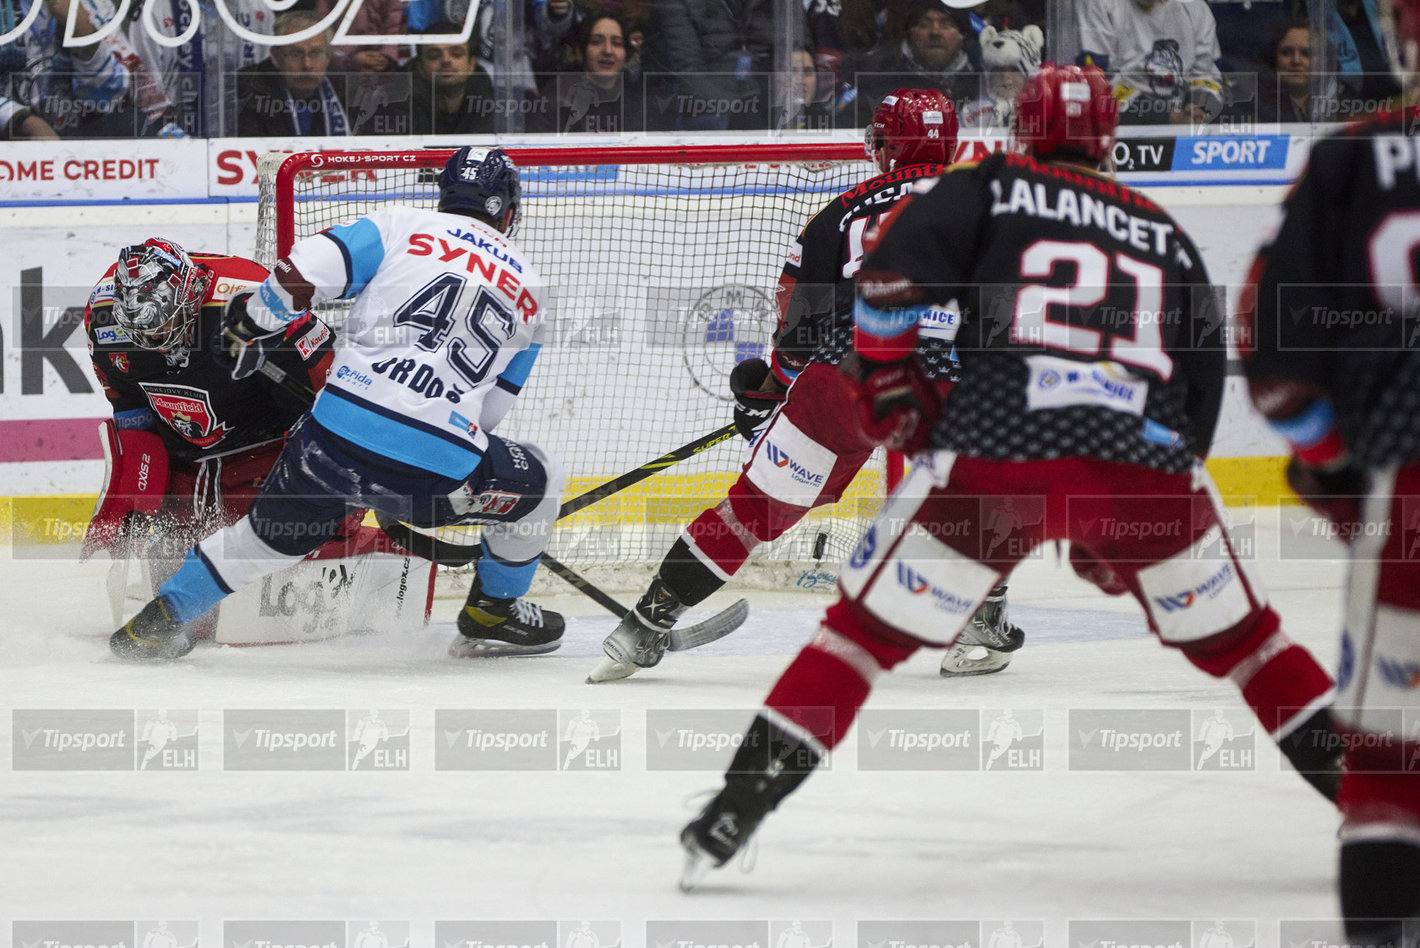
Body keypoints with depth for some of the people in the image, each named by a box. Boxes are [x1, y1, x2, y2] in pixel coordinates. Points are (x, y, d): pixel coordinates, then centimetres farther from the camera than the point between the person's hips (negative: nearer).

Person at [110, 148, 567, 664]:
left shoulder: (402, 225, 11)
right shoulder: (529, 289, 18)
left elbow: (303, 272, -1)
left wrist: (250, 326, 16)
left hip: (339, 432, 1)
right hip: (439, 464, -1)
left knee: (274, 530, 25)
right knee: (538, 481, 27)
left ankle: (160, 620, 26)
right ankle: (493, 613, 33)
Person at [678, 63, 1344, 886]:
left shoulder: (990, 190, 16)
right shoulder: (1163, 232, 26)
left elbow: (890, 281, 0)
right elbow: (1204, 384, 27)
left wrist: (892, 389, 16)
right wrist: (1126, 530, 33)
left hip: (998, 453, -2)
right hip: (1147, 461, 2)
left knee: (871, 625, 8)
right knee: (1234, 631, 22)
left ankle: (738, 808, 2)